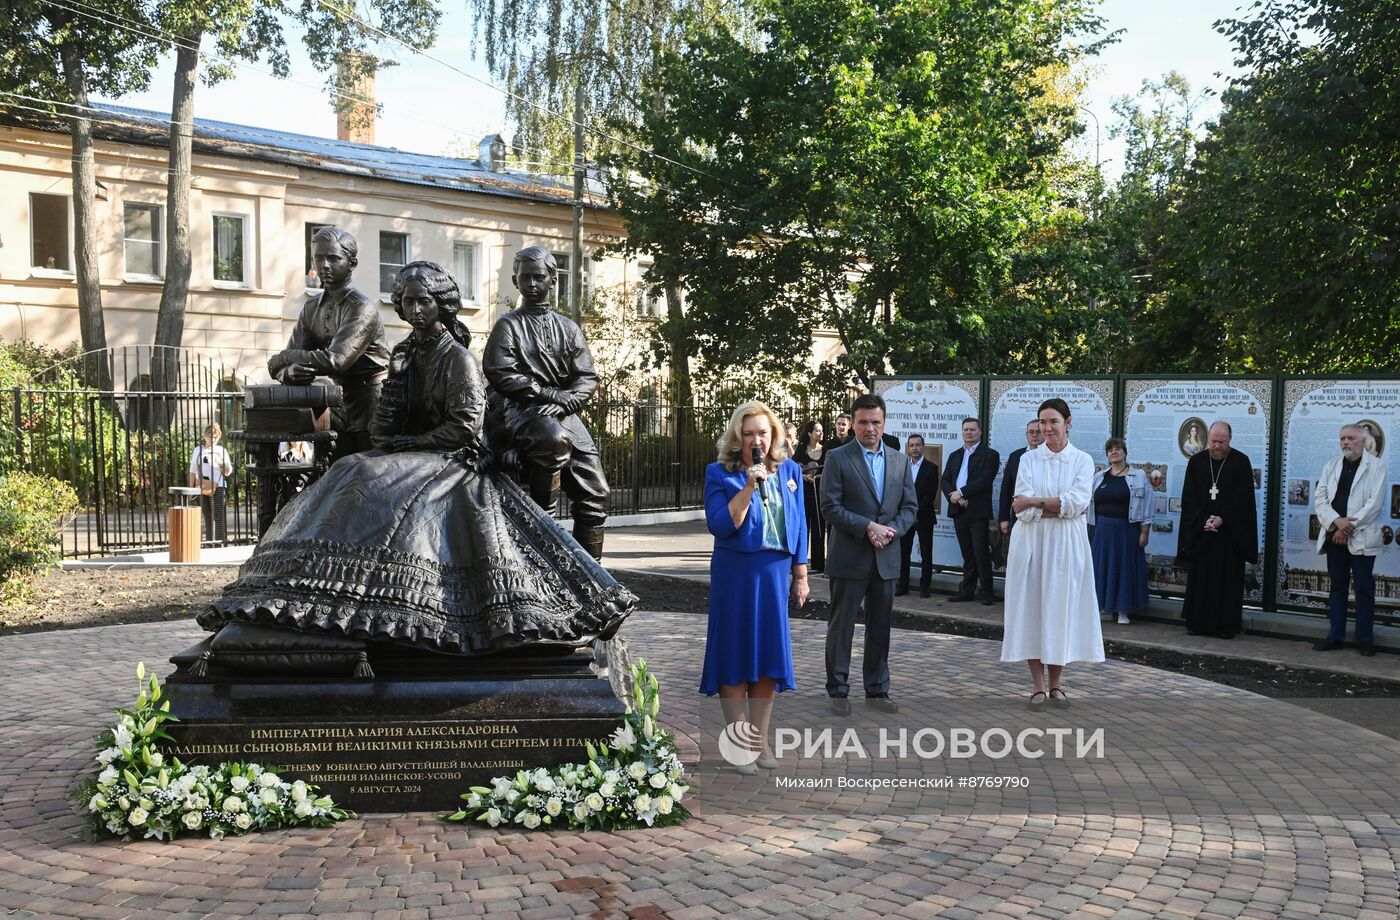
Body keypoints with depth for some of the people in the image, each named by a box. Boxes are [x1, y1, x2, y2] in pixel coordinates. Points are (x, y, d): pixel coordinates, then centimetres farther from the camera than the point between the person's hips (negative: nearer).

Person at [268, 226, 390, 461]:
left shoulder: (363, 307, -14)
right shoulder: (312, 308, 10)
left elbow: (335, 360, -25)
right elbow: (281, 366, 4)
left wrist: (284, 358, -11)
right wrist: (288, 371, -22)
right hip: (340, 408, 7)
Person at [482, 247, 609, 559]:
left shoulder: (568, 328, 17)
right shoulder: (508, 325, 7)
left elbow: (587, 378, 8)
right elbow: (501, 375, -7)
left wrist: (564, 402, -13)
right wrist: (550, 394, -14)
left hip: (563, 415, 4)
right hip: (520, 411, -4)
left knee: (594, 495, -5)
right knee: (555, 438, -39)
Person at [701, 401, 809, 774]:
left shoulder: (789, 471, 7)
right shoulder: (720, 474, -5)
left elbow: (799, 526, 11)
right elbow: (719, 525, -15)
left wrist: (801, 574, 9)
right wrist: (749, 487, -22)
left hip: (776, 572, 4)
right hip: (735, 573, -4)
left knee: (770, 653, 8)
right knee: (735, 652, 1)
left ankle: (760, 739, 19)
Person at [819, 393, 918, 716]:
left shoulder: (900, 461, 9)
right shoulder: (838, 458, -5)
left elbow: (910, 506, 9)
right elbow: (830, 507, -11)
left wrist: (891, 529, -10)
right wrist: (868, 527, -18)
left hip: (885, 557, 4)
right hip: (849, 556, -4)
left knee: (880, 626, 11)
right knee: (842, 625, 3)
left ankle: (877, 690, 21)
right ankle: (838, 691, 13)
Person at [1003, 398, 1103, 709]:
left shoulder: (1082, 460, 3)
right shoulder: (1028, 459, 5)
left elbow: (1078, 501, -12)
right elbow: (1022, 507, -6)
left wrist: (1036, 503, -15)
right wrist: (1060, 509, -13)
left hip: (1067, 545, 0)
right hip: (1032, 543, 0)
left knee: (1061, 608, 2)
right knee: (1032, 607, 0)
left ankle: (1055, 683, 13)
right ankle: (1038, 685, 7)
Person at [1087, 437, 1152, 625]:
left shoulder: (1138, 477, 0)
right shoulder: (1098, 477, 9)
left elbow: (1146, 506, -3)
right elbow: (1090, 504, 11)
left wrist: (1144, 532, -8)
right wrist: (1091, 530, 7)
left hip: (1127, 530, -3)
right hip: (1102, 530, 3)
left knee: (1125, 567, 2)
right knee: (1103, 567, 6)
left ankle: (1123, 611, 10)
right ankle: (1105, 607, 17)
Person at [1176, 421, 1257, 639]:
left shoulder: (1241, 462, -1)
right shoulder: (1196, 462, 5)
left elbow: (1243, 498, -5)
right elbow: (1188, 498, 3)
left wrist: (1222, 519, -15)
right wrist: (1203, 520, -10)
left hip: (1230, 532, -2)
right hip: (1200, 530, 2)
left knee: (1228, 579, 0)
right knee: (1199, 577, 4)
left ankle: (1227, 624, 5)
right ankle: (1197, 622, 9)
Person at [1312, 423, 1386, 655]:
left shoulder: (1376, 466, -2)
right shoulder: (1331, 465, 10)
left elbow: (1374, 502, -11)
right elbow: (1320, 498, 3)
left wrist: (1349, 527, -15)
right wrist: (1337, 522, -13)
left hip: (1361, 538, -4)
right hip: (1334, 536, 4)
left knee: (1364, 588, 1)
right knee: (1337, 586, 9)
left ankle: (1365, 638, 9)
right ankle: (1335, 636, 14)